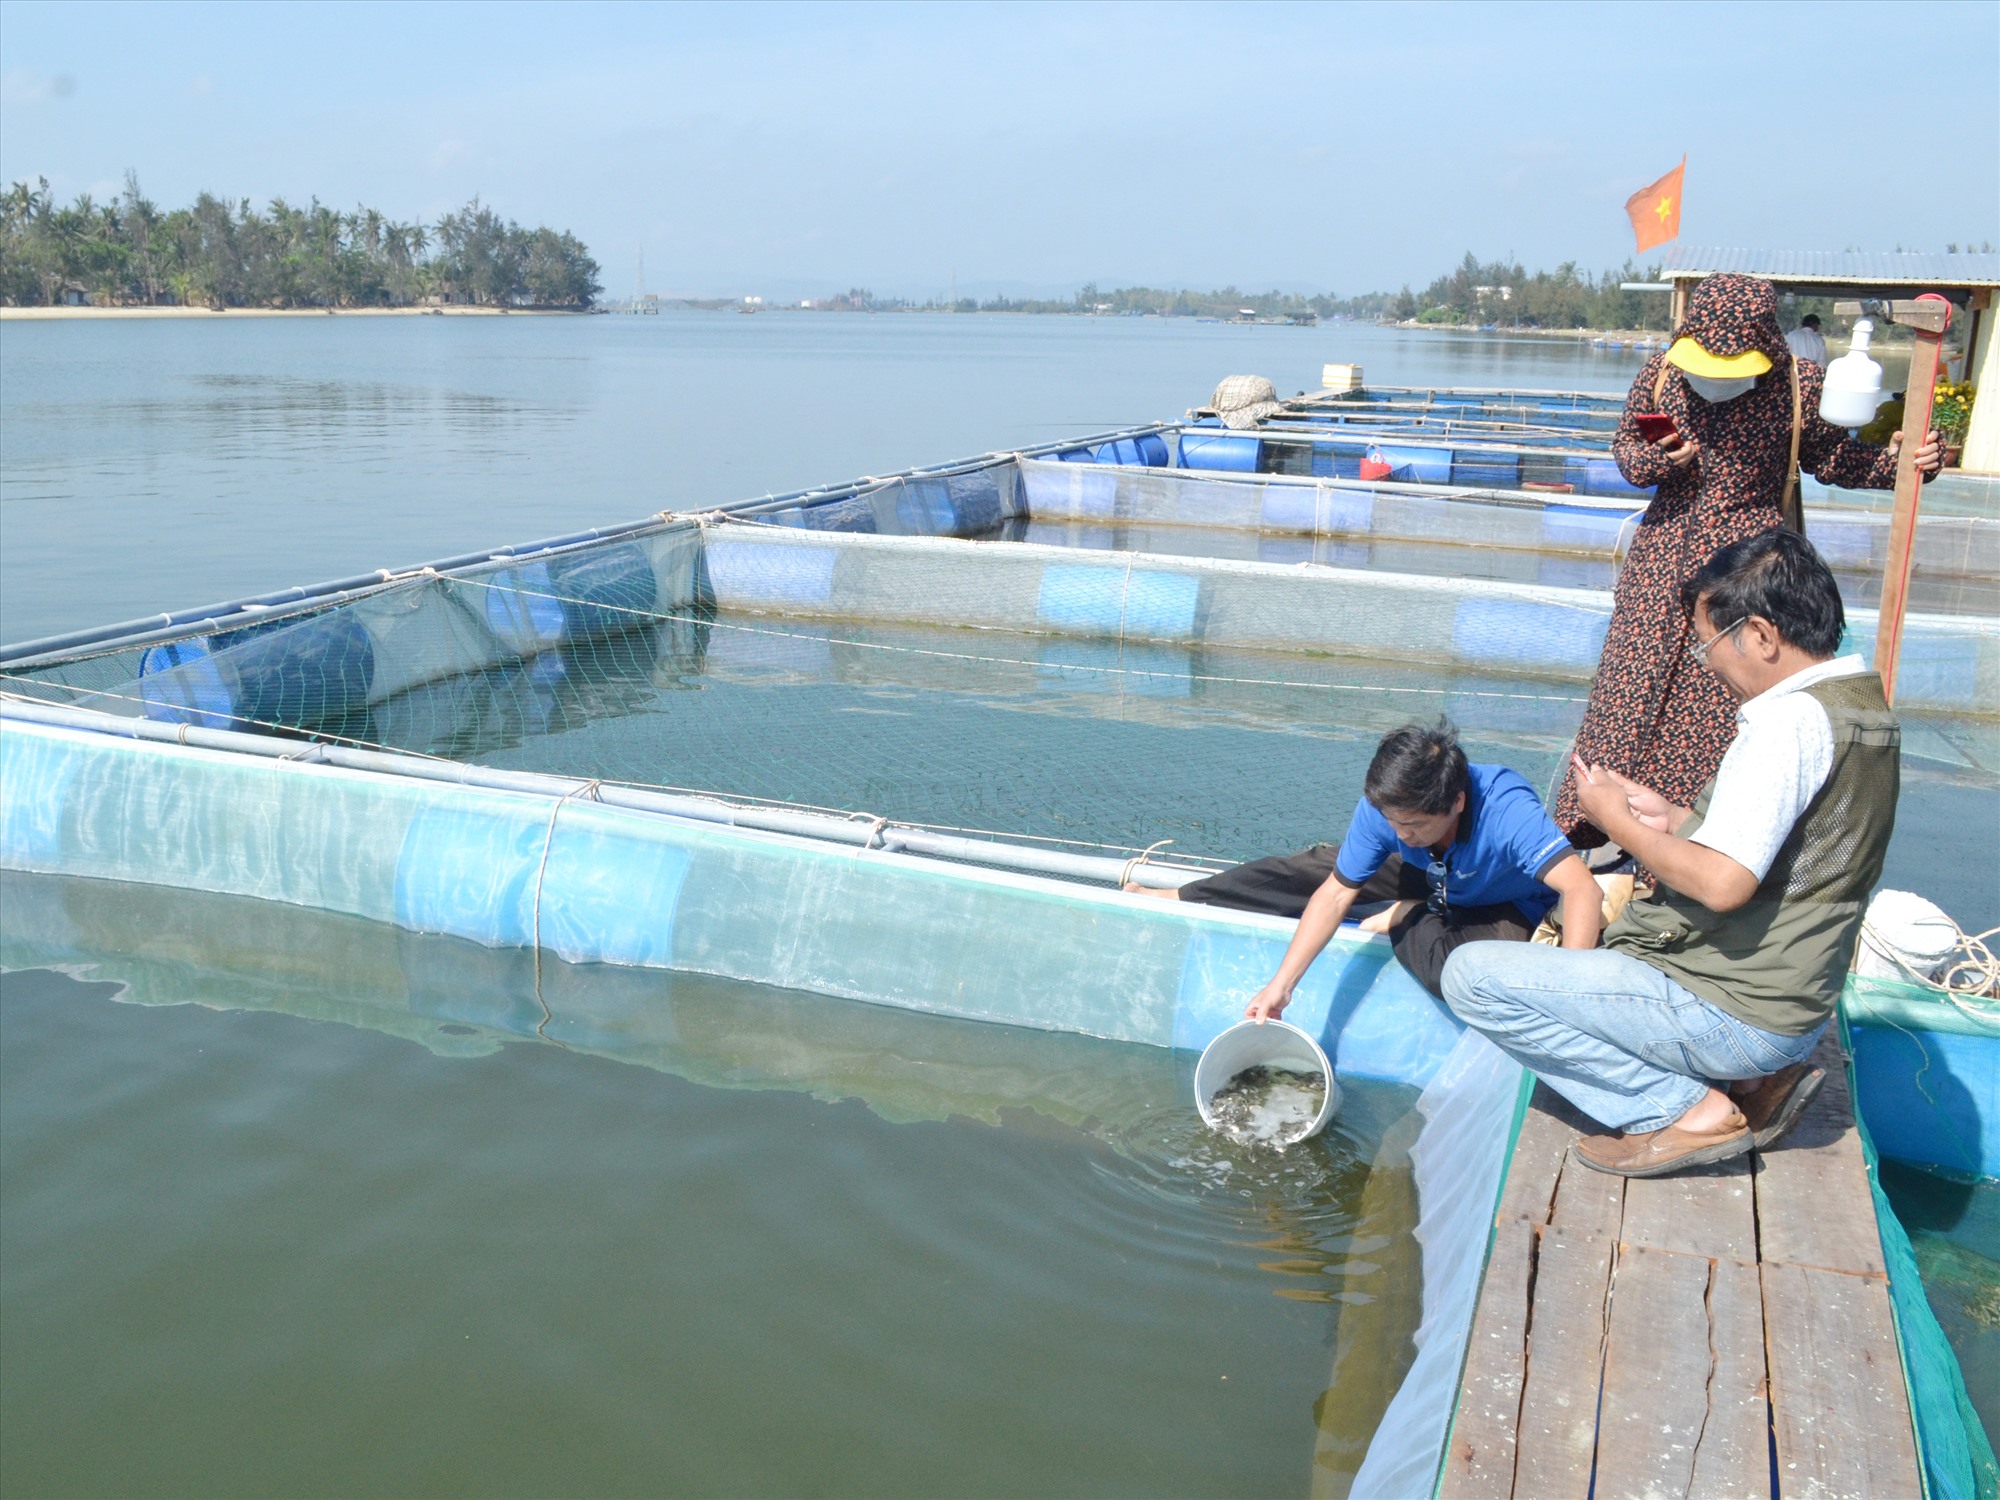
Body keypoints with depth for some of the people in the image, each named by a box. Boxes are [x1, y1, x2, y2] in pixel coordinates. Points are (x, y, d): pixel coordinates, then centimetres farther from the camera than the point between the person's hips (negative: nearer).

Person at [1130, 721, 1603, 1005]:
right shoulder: (1384, 805, -28)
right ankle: (1179, 899, 14)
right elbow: (1336, 894, -23)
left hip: (1506, 909, -4)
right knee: (1313, 868, -2)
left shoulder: (1508, 812, -43)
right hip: (1431, 879, 4)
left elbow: (1582, 889, -51)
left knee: (1450, 969, -34)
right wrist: (1281, 985, -29)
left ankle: (1405, 920, 0)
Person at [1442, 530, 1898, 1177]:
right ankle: (1757, 1075, 14)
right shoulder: (1863, 701, 8)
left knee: (1472, 976, -12)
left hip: (1733, 1013, -10)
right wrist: (1676, 819, 8)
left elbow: (1723, 884, -29)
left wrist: (1619, 822, -14)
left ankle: (1690, 1110, -8)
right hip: (1798, 1001, 10)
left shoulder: (1790, 721, -23)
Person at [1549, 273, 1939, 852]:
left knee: (1729, 705, -3)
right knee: (1631, 691, 3)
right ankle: (1603, 826, 18)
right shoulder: (1659, 373, -3)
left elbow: (1832, 457, 9)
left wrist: (1895, 460, -8)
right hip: (1664, 554, 2)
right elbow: (1624, 446, 11)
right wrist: (1652, 459, -11)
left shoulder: (1800, 385, -7)